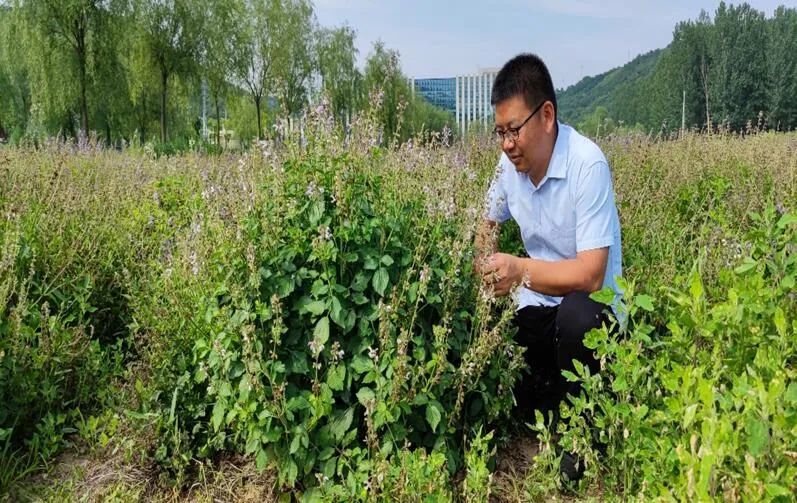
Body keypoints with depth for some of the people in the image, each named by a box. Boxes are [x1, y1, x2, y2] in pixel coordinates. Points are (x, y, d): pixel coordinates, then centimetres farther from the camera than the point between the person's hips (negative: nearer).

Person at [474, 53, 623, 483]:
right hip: (539, 308, 5)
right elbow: (488, 223, 14)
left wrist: (519, 270, -27)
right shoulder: (510, 163, -4)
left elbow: (591, 275, -26)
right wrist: (485, 260, -6)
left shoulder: (587, 165, -22)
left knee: (575, 314, -38)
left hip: (591, 308, -5)